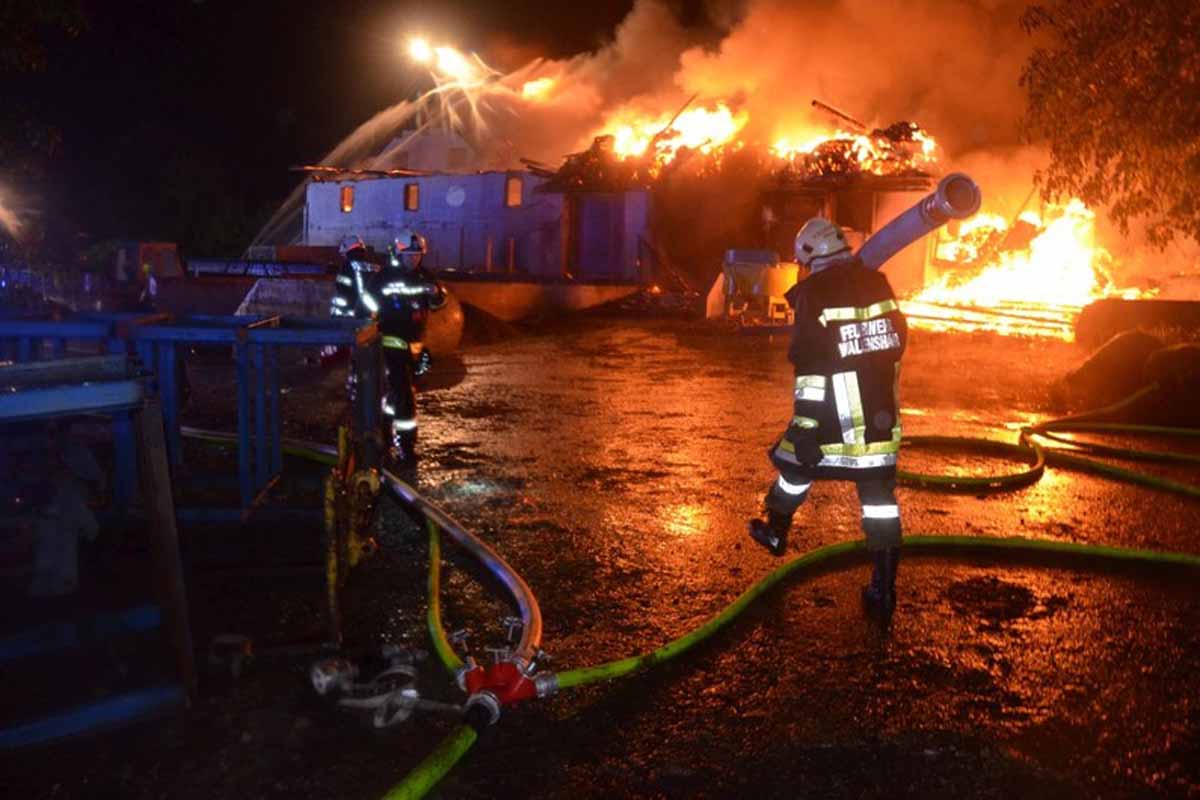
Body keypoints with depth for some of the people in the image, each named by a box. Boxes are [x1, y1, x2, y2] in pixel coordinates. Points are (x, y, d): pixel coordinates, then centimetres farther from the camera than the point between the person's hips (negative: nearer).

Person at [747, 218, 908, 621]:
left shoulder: (814, 294, -11)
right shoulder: (878, 283, 4)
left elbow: (810, 365, -13)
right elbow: (897, 341, 14)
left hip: (835, 418, -4)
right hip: (882, 418, 4)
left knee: (796, 465, 22)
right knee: (880, 497, 7)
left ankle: (775, 532, 42)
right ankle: (883, 591, 8)